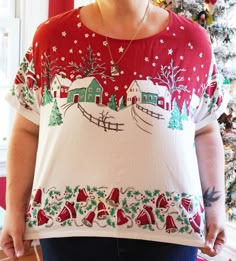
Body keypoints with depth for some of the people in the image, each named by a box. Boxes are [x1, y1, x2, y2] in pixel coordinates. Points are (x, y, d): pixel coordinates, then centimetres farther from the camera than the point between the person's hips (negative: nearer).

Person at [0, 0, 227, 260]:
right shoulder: (51, 37, 3)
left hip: (167, 222, 1)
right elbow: (27, 131, 5)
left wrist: (215, 204, 4)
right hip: (68, 219, 0)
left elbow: (205, 132, 9)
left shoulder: (193, 41, 3)